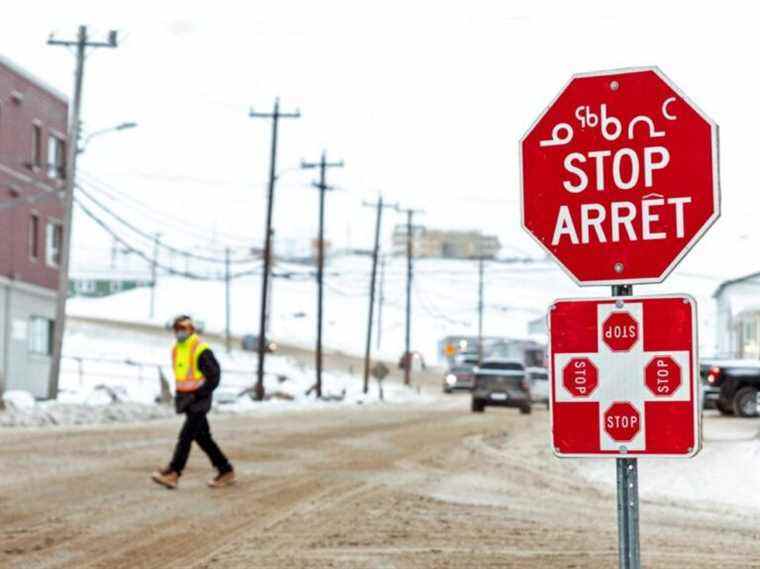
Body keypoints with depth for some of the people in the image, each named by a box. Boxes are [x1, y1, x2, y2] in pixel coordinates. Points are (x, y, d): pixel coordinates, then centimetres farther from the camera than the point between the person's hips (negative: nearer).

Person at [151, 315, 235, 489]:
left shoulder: (201, 350, -15)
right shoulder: (176, 349, 11)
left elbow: (214, 376, -16)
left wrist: (198, 395, -19)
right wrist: (179, 394, 11)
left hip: (199, 401, -9)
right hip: (186, 399, 9)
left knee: (186, 436, -13)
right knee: (203, 437, 11)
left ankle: (172, 474, -15)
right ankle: (226, 471, 19)